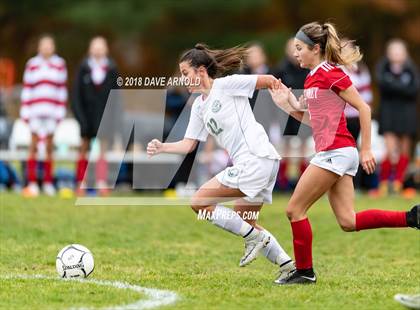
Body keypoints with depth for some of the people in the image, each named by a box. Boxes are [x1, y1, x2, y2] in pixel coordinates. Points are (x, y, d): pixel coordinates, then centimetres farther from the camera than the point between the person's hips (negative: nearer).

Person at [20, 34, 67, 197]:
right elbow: (26, 89, 4)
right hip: (35, 110, -1)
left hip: (52, 110, 1)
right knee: (34, 145, -3)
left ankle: (48, 183, 11)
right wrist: (25, 112, -1)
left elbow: (62, 89, 7)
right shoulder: (31, 65, 4)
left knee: (49, 146, 5)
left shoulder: (60, 64, 6)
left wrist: (61, 111, 2)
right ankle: (32, 183, -3)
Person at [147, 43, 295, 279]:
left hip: (256, 159, -10)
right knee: (243, 222, 18)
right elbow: (189, 145, 16)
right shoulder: (199, 107, 19)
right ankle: (289, 266, 17)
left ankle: (255, 237, -4)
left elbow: (269, 80, -4)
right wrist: (161, 148, 1)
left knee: (200, 202, -10)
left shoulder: (226, 85, -5)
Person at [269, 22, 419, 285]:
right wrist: (289, 106, 9)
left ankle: (304, 271, 6)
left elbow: (363, 108, -11)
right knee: (348, 222, 5)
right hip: (332, 153, 10)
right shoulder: (312, 78, 16)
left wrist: (366, 149, -12)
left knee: (295, 209, -3)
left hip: (336, 152, -10)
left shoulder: (330, 74, -11)